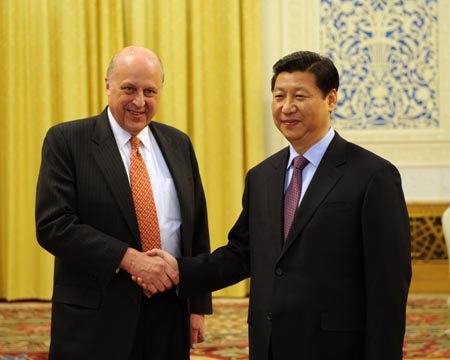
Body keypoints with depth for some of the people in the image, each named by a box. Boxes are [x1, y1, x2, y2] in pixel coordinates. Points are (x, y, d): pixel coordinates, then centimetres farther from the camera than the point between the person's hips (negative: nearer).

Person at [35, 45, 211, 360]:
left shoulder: (178, 144, 10)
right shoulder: (67, 141, -3)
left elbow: (198, 228, 12)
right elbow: (52, 224, -13)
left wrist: (199, 305, 7)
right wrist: (128, 258, -20)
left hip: (170, 311, 4)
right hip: (96, 318, -4)